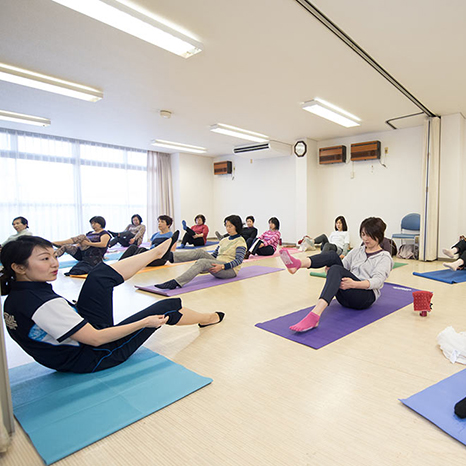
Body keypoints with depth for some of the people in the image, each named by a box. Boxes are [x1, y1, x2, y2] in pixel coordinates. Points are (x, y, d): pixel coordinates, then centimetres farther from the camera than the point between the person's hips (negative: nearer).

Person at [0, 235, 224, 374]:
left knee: (101, 273, 2)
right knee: (165, 308, -1)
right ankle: (207, 318, 27)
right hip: (94, 357, -9)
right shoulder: (45, 305, -33)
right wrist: (145, 322, -22)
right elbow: (96, 339, -29)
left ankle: (156, 252, 18)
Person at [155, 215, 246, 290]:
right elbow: (214, 255, 23)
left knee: (202, 262, -31)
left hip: (230, 269, -7)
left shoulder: (240, 241, -2)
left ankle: (175, 283, -45)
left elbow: (239, 260, -14)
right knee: (200, 252, -17)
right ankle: (170, 256, -34)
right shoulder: (224, 240, 20)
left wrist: (222, 266, -27)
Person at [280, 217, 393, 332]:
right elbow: (343, 265, 15)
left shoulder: (385, 257, 5)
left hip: (366, 296, -5)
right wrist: (329, 270, -11)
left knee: (336, 270, -35)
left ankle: (314, 315, -56)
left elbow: (377, 281, -11)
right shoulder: (356, 251, 23)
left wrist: (353, 284, -31)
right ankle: (298, 264, -45)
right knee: (333, 255, -17)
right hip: (345, 296, 5)